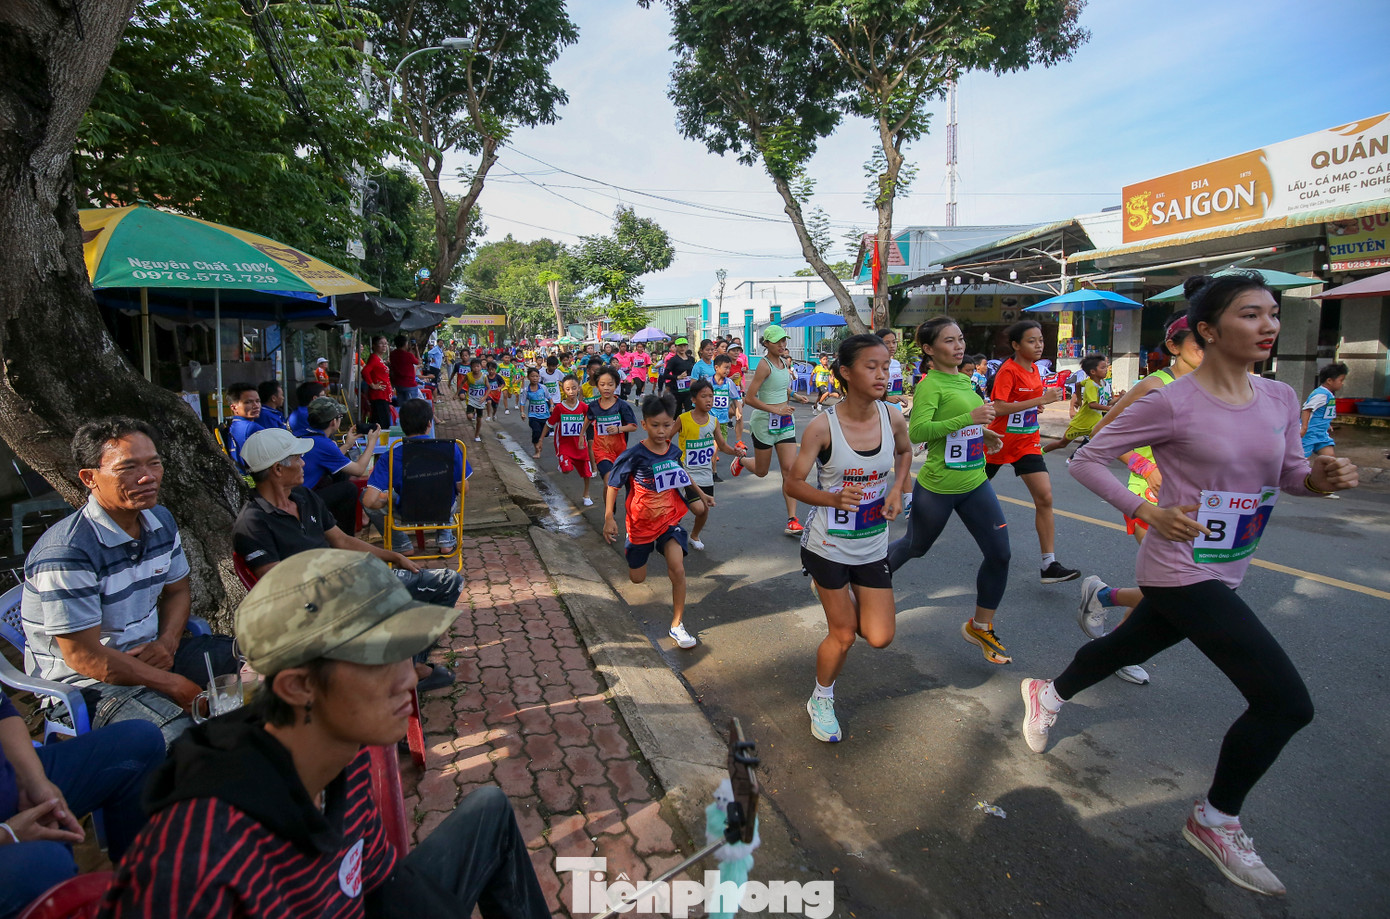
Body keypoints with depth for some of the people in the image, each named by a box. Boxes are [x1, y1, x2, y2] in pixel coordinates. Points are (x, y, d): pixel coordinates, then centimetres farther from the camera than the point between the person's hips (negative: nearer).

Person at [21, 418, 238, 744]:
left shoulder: (161, 521, 1)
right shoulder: (67, 552, -24)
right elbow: (83, 656, -21)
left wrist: (167, 642, -5)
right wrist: (174, 685, -17)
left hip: (150, 654, 8)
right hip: (86, 680, -8)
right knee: (183, 735, -32)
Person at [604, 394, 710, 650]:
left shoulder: (674, 450, -7)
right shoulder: (634, 455, -20)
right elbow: (613, 485, -11)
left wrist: (700, 493, 22)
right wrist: (609, 518, -18)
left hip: (670, 519, 2)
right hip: (641, 523, -2)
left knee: (677, 569, -17)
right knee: (637, 578, 12)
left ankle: (677, 625, -2)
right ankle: (630, 548, 49)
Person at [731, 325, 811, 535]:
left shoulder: (785, 362, 8)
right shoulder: (764, 365, -15)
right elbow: (749, 399, -19)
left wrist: (795, 395, 9)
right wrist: (776, 410, -21)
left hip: (786, 423, 6)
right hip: (765, 423, -6)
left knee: (790, 469, -4)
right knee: (761, 471, 10)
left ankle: (792, 520, -2)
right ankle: (740, 460, 46)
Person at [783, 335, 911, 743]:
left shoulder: (893, 418, -8)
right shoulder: (823, 426, -20)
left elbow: (905, 451, 15)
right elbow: (792, 483, -16)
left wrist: (896, 490, -2)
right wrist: (834, 498, -33)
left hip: (872, 546, 4)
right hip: (828, 545, -4)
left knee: (879, 637, 2)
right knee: (843, 634, 7)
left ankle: (843, 597, 35)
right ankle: (821, 701, 35)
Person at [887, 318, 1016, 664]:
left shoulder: (965, 380, 9)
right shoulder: (930, 385, -15)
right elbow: (918, 431, -30)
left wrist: (984, 433, 9)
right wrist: (970, 418, -35)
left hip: (975, 483, 7)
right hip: (937, 487, -7)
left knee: (999, 553, 2)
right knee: (916, 547, 13)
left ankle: (980, 627, 20)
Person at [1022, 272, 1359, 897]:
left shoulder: (1280, 399, 2)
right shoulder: (1171, 404, -18)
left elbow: (1288, 473, 13)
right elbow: (1086, 460, -13)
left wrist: (1321, 477, -10)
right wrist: (1149, 512, -21)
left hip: (1223, 573, 7)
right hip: (1179, 572, -7)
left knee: (1127, 647, 25)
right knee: (1287, 701, -8)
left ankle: (1049, 694, 52)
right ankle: (1216, 821, 15)